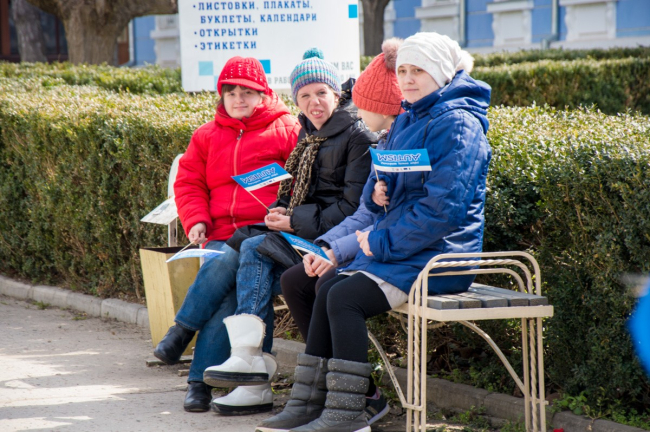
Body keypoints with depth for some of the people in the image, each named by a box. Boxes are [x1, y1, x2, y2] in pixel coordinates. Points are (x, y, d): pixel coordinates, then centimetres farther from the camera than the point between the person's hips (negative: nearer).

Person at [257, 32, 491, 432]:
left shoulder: (456, 123, -14)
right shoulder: (408, 120, 16)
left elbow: (444, 207, -22)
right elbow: (381, 188, 21)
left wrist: (381, 244, -16)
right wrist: (376, 191, -5)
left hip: (436, 256, -9)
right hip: (397, 247, 9)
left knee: (345, 297, -20)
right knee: (328, 289, -2)